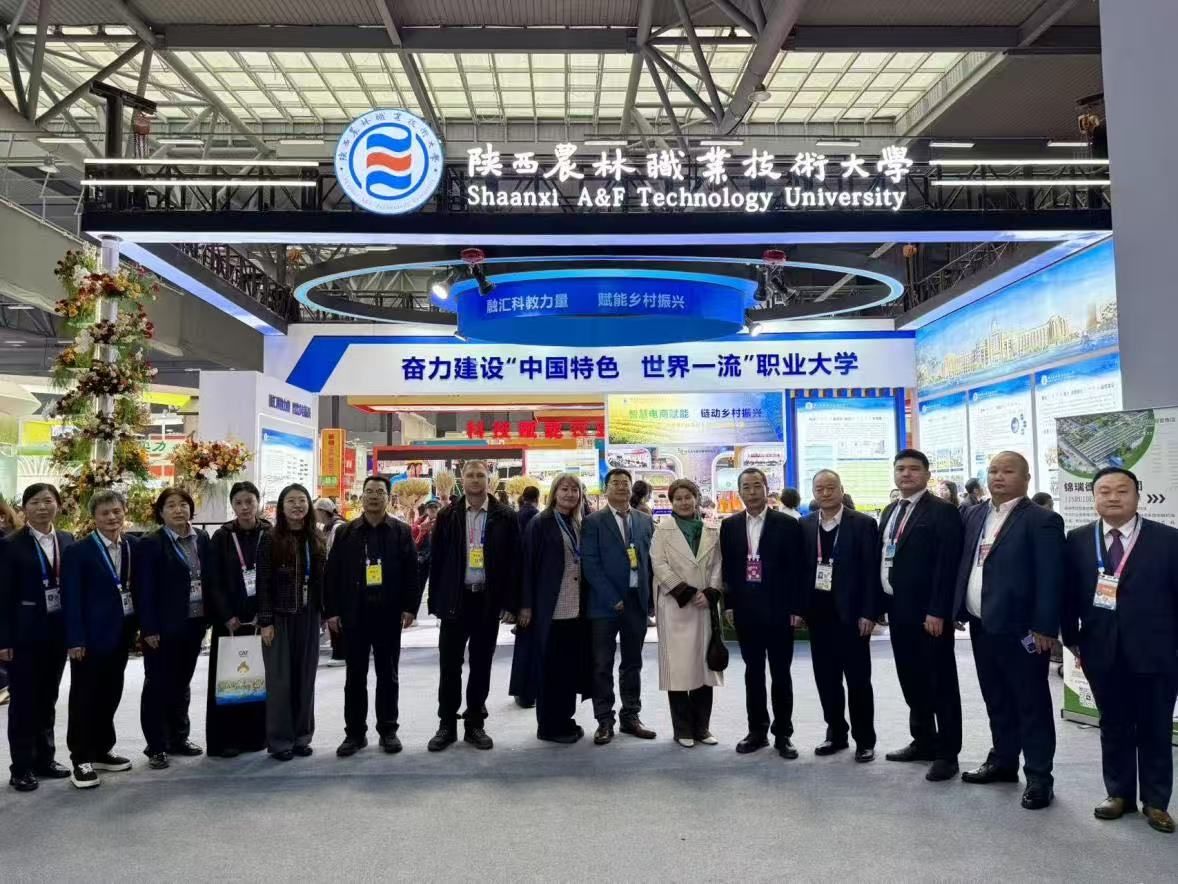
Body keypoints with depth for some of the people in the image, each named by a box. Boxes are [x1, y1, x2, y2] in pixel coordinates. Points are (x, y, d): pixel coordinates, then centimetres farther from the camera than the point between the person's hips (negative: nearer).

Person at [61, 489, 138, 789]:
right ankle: (81, 759, 11)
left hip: (121, 633, 5)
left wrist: (139, 626, 4)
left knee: (110, 694, 14)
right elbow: (71, 599, -11)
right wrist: (75, 640, -15)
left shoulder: (132, 547, 5)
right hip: (91, 636, -5)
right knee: (85, 698, 3)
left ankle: (102, 750, 26)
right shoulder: (77, 552, -9)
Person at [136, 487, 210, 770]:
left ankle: (179, 738, 28)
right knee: (157, 685, 4)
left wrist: (208, 616, 5)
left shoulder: (201, 539, 6)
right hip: (164, 627, -5)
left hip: (193, 623, 6)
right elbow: (145, 590, -13)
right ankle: (156, 747, 14)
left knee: (182, 683, 16)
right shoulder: (151, 544, -10)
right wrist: (149, 629, -16)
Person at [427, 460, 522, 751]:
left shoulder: (505, 516, 0)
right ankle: (447, 724, 16)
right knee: (449, 665, 4)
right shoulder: (447, 515, 3)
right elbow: (436, 559, 2)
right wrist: (436, 601, -3)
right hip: (455, 599, 0)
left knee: (481, 665, 8)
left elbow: (514, 561, -1)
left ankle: (475, 724, 20)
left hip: (489, 600, 0)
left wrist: (510, 603, -6)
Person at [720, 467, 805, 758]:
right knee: (753, 672, 11)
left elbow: (797, 570, -4)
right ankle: (757, 730, 21)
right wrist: (729, 604, 2)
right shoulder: (729, 526, 6)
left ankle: (783, 734, 17)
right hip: (745, 611, 3)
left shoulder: (787, 524, -3)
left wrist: (796, 608, -8)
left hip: (778, 610, -2)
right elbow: (727, 568, 7)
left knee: (780, 674, 6)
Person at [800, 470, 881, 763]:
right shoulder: (804, 526, 6)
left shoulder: (863, 524, -5)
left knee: (858, 679, 4)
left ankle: (864, 739, 16)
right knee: (826, 678, 11)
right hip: (818, 611, 4)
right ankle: (836, 733, 24)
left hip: (850, 611, -4)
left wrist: (868, 613, -12)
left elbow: (871, 571, -7)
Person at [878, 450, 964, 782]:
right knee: (912, 679, 16)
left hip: (927, 611, -8)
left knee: (941, 682, 2)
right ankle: (923, 741, 29)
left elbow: (947, 565, -16)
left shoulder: (942, 511, -10)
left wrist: (937, 612, -20)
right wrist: (880, 604, 10)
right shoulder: (890, 511, 14)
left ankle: (947, 753, 11)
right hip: (898, 609, 8)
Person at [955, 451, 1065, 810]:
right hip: (981, 625, 7)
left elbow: (1050, 579, -14)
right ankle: (1003, 761, 31)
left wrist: (1044, 628, -17)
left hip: (1019, 628, -7)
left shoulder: (1042, 521, -11)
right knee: (996, 700, 18)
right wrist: (959, 610, 10)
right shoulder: (975, 515, 11)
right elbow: (965, 564, 15)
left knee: (1032, 704, 4)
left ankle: (1039, 776, 13)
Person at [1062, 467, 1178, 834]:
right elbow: (1069, 593, 6)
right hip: (1102, 653, 2)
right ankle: (1119, 794, 27)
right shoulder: (1078, 540, 2)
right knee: (1113, 727, 13)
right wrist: (1072, 639, 3)